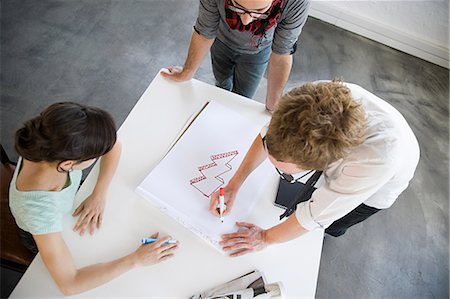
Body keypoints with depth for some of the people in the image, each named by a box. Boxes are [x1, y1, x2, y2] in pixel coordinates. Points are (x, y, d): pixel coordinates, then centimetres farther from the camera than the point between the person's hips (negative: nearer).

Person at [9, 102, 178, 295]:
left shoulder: (53, 145, -34)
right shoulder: (39, 208, -46)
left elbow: (113, 146, -16)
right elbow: (69, 285, -41)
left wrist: (99, 194, -25)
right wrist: (136, 260, -38)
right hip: (43, 235, -4)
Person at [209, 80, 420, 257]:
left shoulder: (378, 161, -51)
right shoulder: (319, 96, -41)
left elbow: (318, 214, -36)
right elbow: (267, 135, -24)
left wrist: (266, 238, -22)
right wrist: (233, 185, -27)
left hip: (378, 186, -3)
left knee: (331, 227, 17)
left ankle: (329, 233, 53)